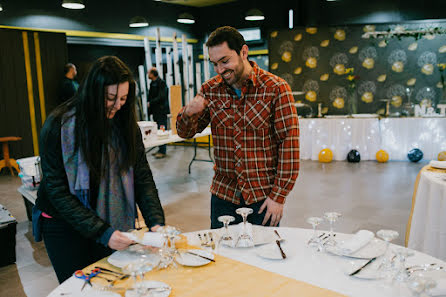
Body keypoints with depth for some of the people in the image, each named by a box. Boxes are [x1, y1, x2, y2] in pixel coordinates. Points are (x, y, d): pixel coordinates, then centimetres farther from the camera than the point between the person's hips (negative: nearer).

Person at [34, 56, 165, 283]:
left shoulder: (126, 124, -6)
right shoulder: (58, 126, -18)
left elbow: (142, 177, -7)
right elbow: (57, 192, -19)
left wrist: (155, 222, -21)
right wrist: (101, 232, -25)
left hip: (111, 222, 3)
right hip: (64, 226, -3)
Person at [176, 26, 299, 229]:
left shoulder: (276, 88, -10)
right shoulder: (210, 90, 2)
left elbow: (289, 143, -10)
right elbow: (185, 133, 8)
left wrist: (278, 196, -12)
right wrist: (188, 113, -16)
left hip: (263, 195, -3)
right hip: (223, 194, 3)